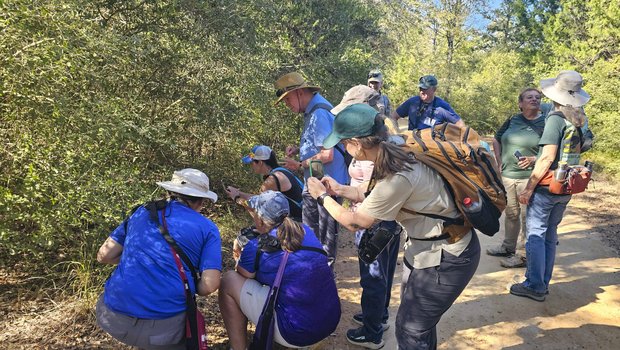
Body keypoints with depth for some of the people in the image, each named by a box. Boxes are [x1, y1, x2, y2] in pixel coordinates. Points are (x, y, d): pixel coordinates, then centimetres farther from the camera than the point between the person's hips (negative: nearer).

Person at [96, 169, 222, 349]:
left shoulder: (142, 212, 12)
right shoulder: (208, 229, 3)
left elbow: (104, 255, 12)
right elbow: (209, 285, -7)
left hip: (114, 317, 3)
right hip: (164, 326, -2)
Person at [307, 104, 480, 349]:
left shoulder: (396, 177, -31)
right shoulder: (396, 151, -4)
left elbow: (354, 222, -16)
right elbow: (378, 197, 12)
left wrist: (323, 197, -1)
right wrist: (340, 189, 12)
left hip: (447, 257, -9)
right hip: (441, 245, 9)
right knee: (421, 320, 24)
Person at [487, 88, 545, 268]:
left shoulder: (545, 123, -5)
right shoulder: (512, 120, 9)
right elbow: (496, 140, 21)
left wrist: (534, 159, -18)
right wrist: (499, 162, 12)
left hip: (529, 177, -5)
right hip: (507, 175, 5)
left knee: (526, 216, -2)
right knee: (510, 213, 16)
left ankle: (522, 254, 8)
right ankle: (508, 247, 32)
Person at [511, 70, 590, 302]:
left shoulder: (556, 118, -15)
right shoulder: (580, 120, 7)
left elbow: (548, 157, -21)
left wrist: (528, 188, -17)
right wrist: (534, 159, 17)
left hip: (547, 186, -8)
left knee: (535, 234, 0)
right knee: (550, 233, 15)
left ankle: (534, 287, 4)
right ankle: (543, 283, 24)